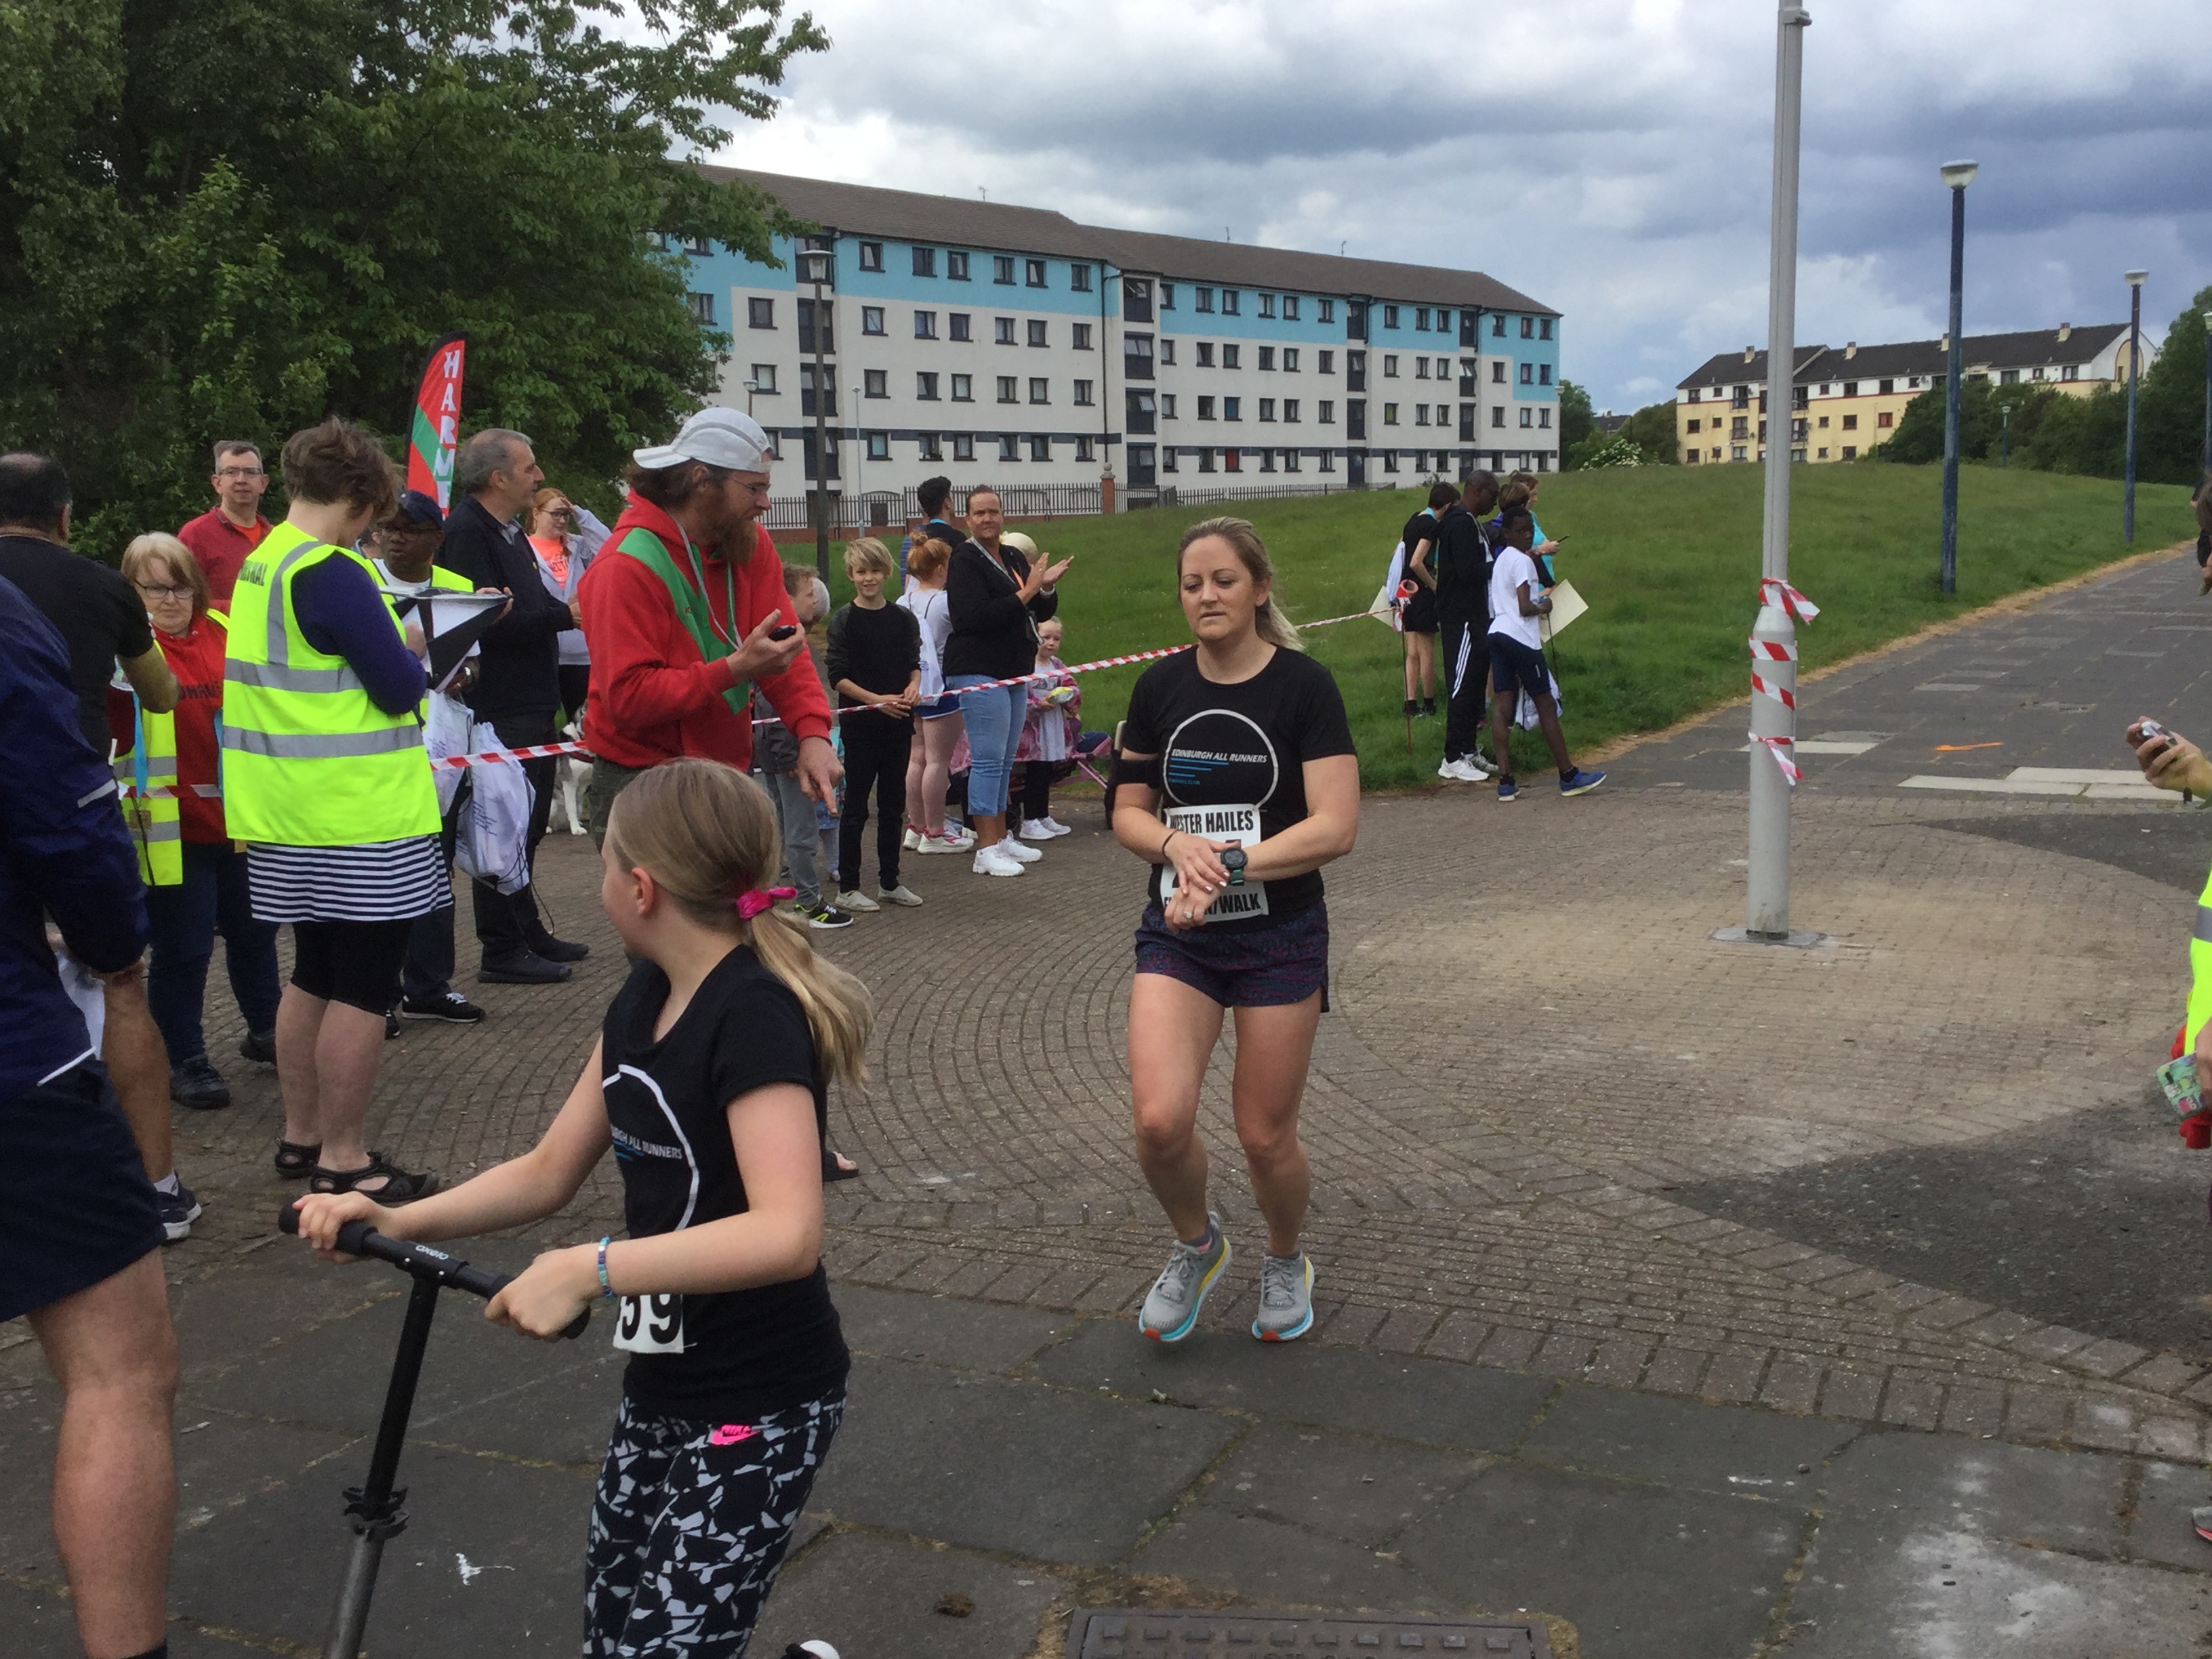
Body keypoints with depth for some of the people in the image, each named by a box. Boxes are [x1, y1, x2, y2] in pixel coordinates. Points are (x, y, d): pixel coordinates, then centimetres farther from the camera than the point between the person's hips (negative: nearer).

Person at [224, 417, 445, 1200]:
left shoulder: (260, 564, 10)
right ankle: (343, 1158, 4)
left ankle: (301, 1135, 27)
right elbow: (400, 689, -18)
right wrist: (414, 652, 2)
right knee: (362, 987, -2)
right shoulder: (333, 575, -18)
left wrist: (391, 644, 9)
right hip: (359, 818, -9)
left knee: (314, 975, 18)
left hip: (291, 814, 9)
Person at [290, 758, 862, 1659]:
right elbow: (549, 1173, 10)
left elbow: (788, 1233, -35)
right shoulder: (641, 1003, 4)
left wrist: (591, 1269, -38)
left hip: (760, 1404, -9)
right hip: (662, 1383, 9)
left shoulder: (754, 1017, -23)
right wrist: (402, 1220, -3)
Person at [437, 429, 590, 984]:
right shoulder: (467, 532, -15)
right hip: (499, 709, -10)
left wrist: (575, 607, 4)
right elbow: (489, 620, -25)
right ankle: (501, 951, 2)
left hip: (532, 704, 10)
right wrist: (565, 615, -21)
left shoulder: (509, 532, 17)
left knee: (529, 823, 17)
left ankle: (528, 932, 28)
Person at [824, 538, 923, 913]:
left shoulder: (904, 619, 8)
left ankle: (889, 882, 22)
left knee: (894, 805, 11)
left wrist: (913, 688, -7)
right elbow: (838, 677, -8)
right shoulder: (844, 620, -5)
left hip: (898, 723, 4)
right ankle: (847, 889, 6)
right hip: (859, 724, -4)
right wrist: (875, 700, -18)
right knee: (855, 807, 0)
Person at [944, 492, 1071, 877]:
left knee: (1005, 761, 13)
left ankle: (1001, 839, 21)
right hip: (979, 672, -8)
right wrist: (1025, 593, -20)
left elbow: (1041, 614, 18)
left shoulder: (1014, 558, 15)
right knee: (988, 760, -9)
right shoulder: (965, 561, -9)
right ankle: (986, 850, -7)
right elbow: (975, 617, -22)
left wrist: (1046, 588, -3)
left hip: (1013, 672, 8)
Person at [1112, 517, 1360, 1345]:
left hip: (1280, 937, -2)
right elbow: (1128, 811, 8)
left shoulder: (1304, 685, -9)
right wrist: (1177, 846, -14)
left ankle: (1286, 1263, 37)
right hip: (1176, 934, 3)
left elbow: (1335, 826, -16)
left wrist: (1230, 864, -24)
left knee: (1265, 1136, 5)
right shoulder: (1160, 687, 3)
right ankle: (1195, 1245, 18)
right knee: (1160, 1120, -14)